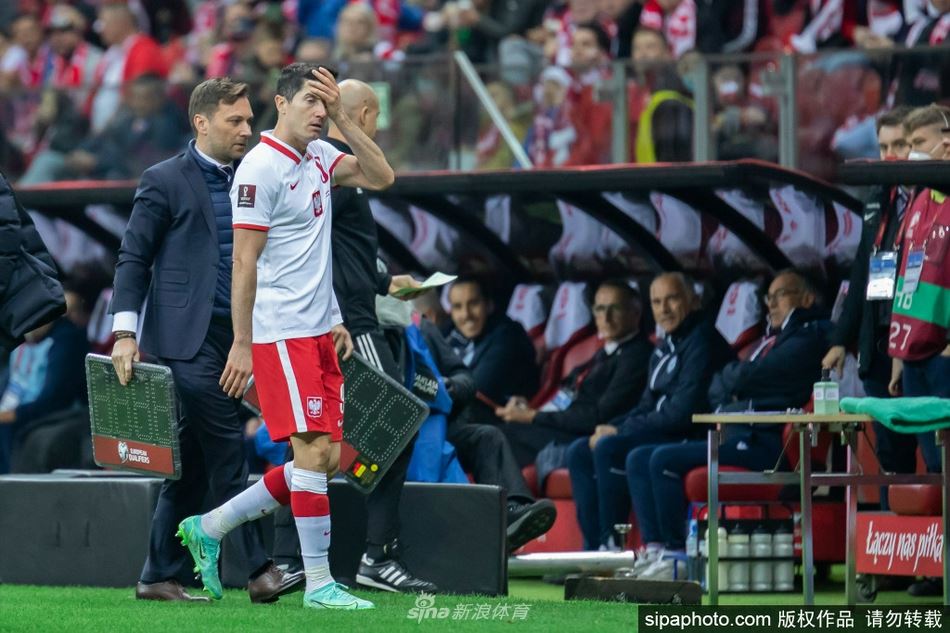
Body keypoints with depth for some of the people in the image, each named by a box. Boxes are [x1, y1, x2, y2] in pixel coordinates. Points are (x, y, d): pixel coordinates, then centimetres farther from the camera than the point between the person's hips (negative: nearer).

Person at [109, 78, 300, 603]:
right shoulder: (164, 181, -2)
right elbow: (133, 258, -2)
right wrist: (124, 331, -11)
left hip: (234, 336, 6)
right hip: (186, 337, -6)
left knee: (192, 461, 8)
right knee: (227, 455, -11)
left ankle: (160, 577, 13)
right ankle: (259, 569, -12)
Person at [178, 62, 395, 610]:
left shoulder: (319, 155, 12)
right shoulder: (261, 168, -12)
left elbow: (381, 177, 5)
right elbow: (244, 262, -13)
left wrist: (343, 118, -4)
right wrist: (242, 344, -15)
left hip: (319, 333, 9)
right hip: (280, 333, -9)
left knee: (327, 459, 7)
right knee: (315, 450, -11)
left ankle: (210, 528, 18)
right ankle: (318, 583, -6)